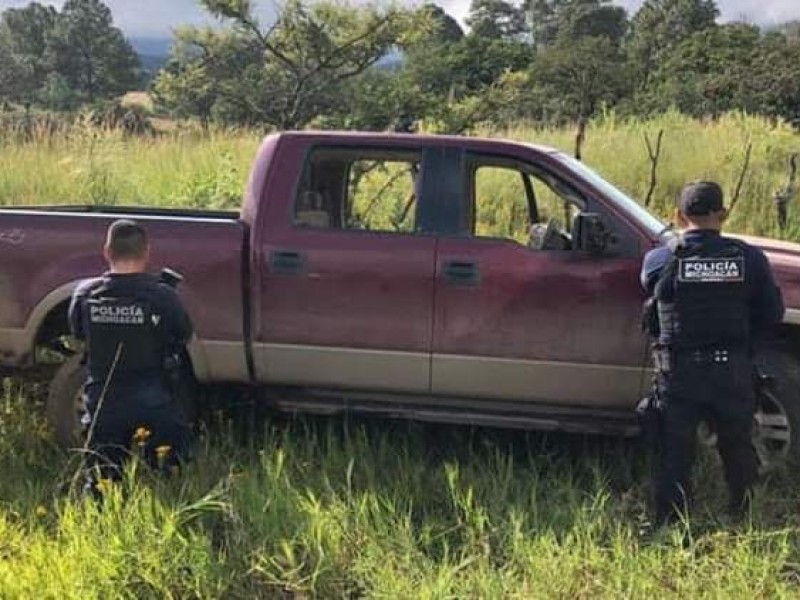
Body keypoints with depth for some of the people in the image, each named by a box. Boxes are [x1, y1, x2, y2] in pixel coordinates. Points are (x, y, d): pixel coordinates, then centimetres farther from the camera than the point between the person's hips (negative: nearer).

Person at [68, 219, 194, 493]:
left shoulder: (85, 295, -4)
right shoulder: (163, 296, -11)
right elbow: (182, 337, 4)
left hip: (102, 406, 2)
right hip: (152, 406, -2)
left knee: (103, 478, 18)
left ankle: (99, 481, -8)